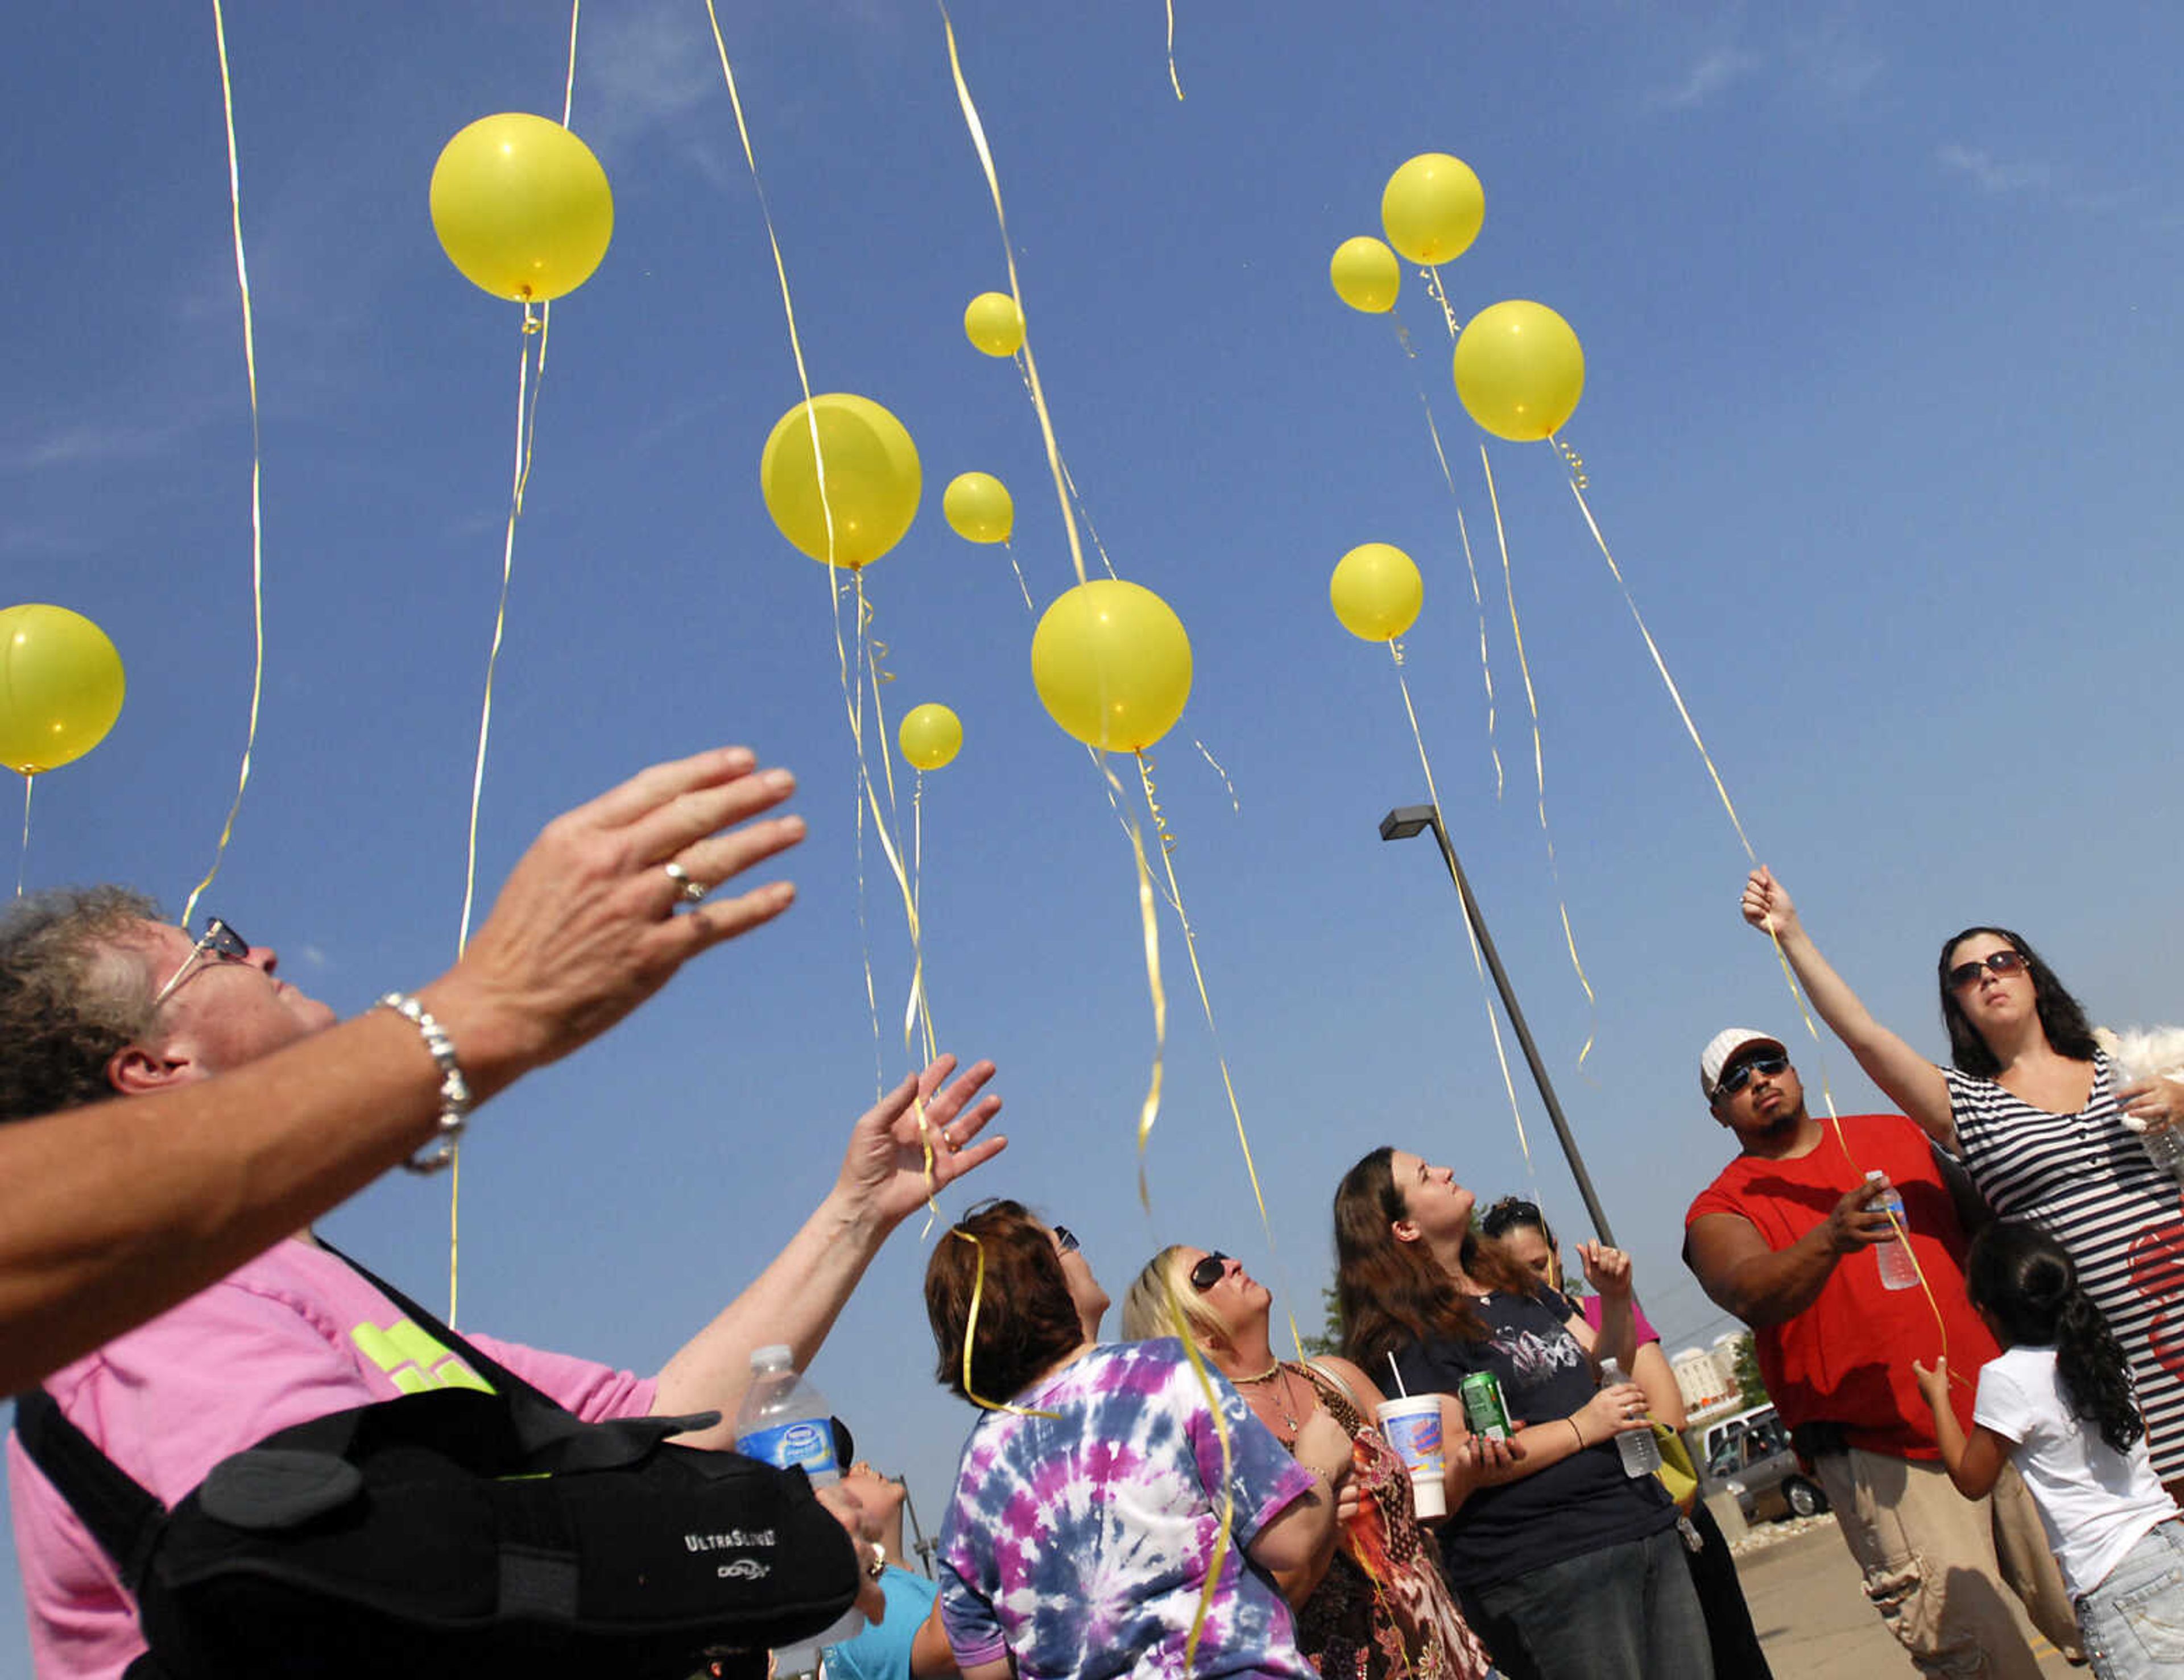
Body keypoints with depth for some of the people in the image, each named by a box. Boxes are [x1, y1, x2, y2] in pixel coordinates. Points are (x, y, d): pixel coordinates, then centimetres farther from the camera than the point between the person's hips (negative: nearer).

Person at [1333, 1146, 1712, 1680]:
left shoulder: (1517, 1285, 15)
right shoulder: (1413, 1334, -11)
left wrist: (1615, 1297, 1)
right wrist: (1581, 1428, -16)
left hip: (1646, 1527, 8)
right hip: (1545, 1566, -8)